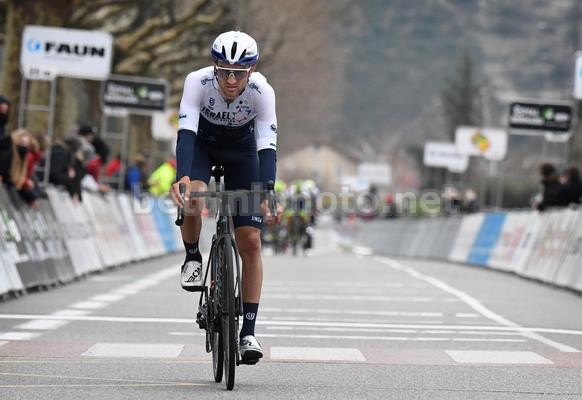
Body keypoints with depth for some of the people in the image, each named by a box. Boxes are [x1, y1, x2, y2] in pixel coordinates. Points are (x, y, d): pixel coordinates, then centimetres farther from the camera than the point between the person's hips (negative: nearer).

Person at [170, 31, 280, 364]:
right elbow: (186, 133, -40)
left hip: (241, 151, 0)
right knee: (192, 198, -35)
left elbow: (267, 148, -36)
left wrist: (266, 195, -50)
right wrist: (182, 176, -57)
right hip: (202, 144, 0)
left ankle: (248, 332, -5)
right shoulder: (198, 81, -32)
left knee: (251, 242, -9)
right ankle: (193, 259, -4)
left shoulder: (262, 91, -31)